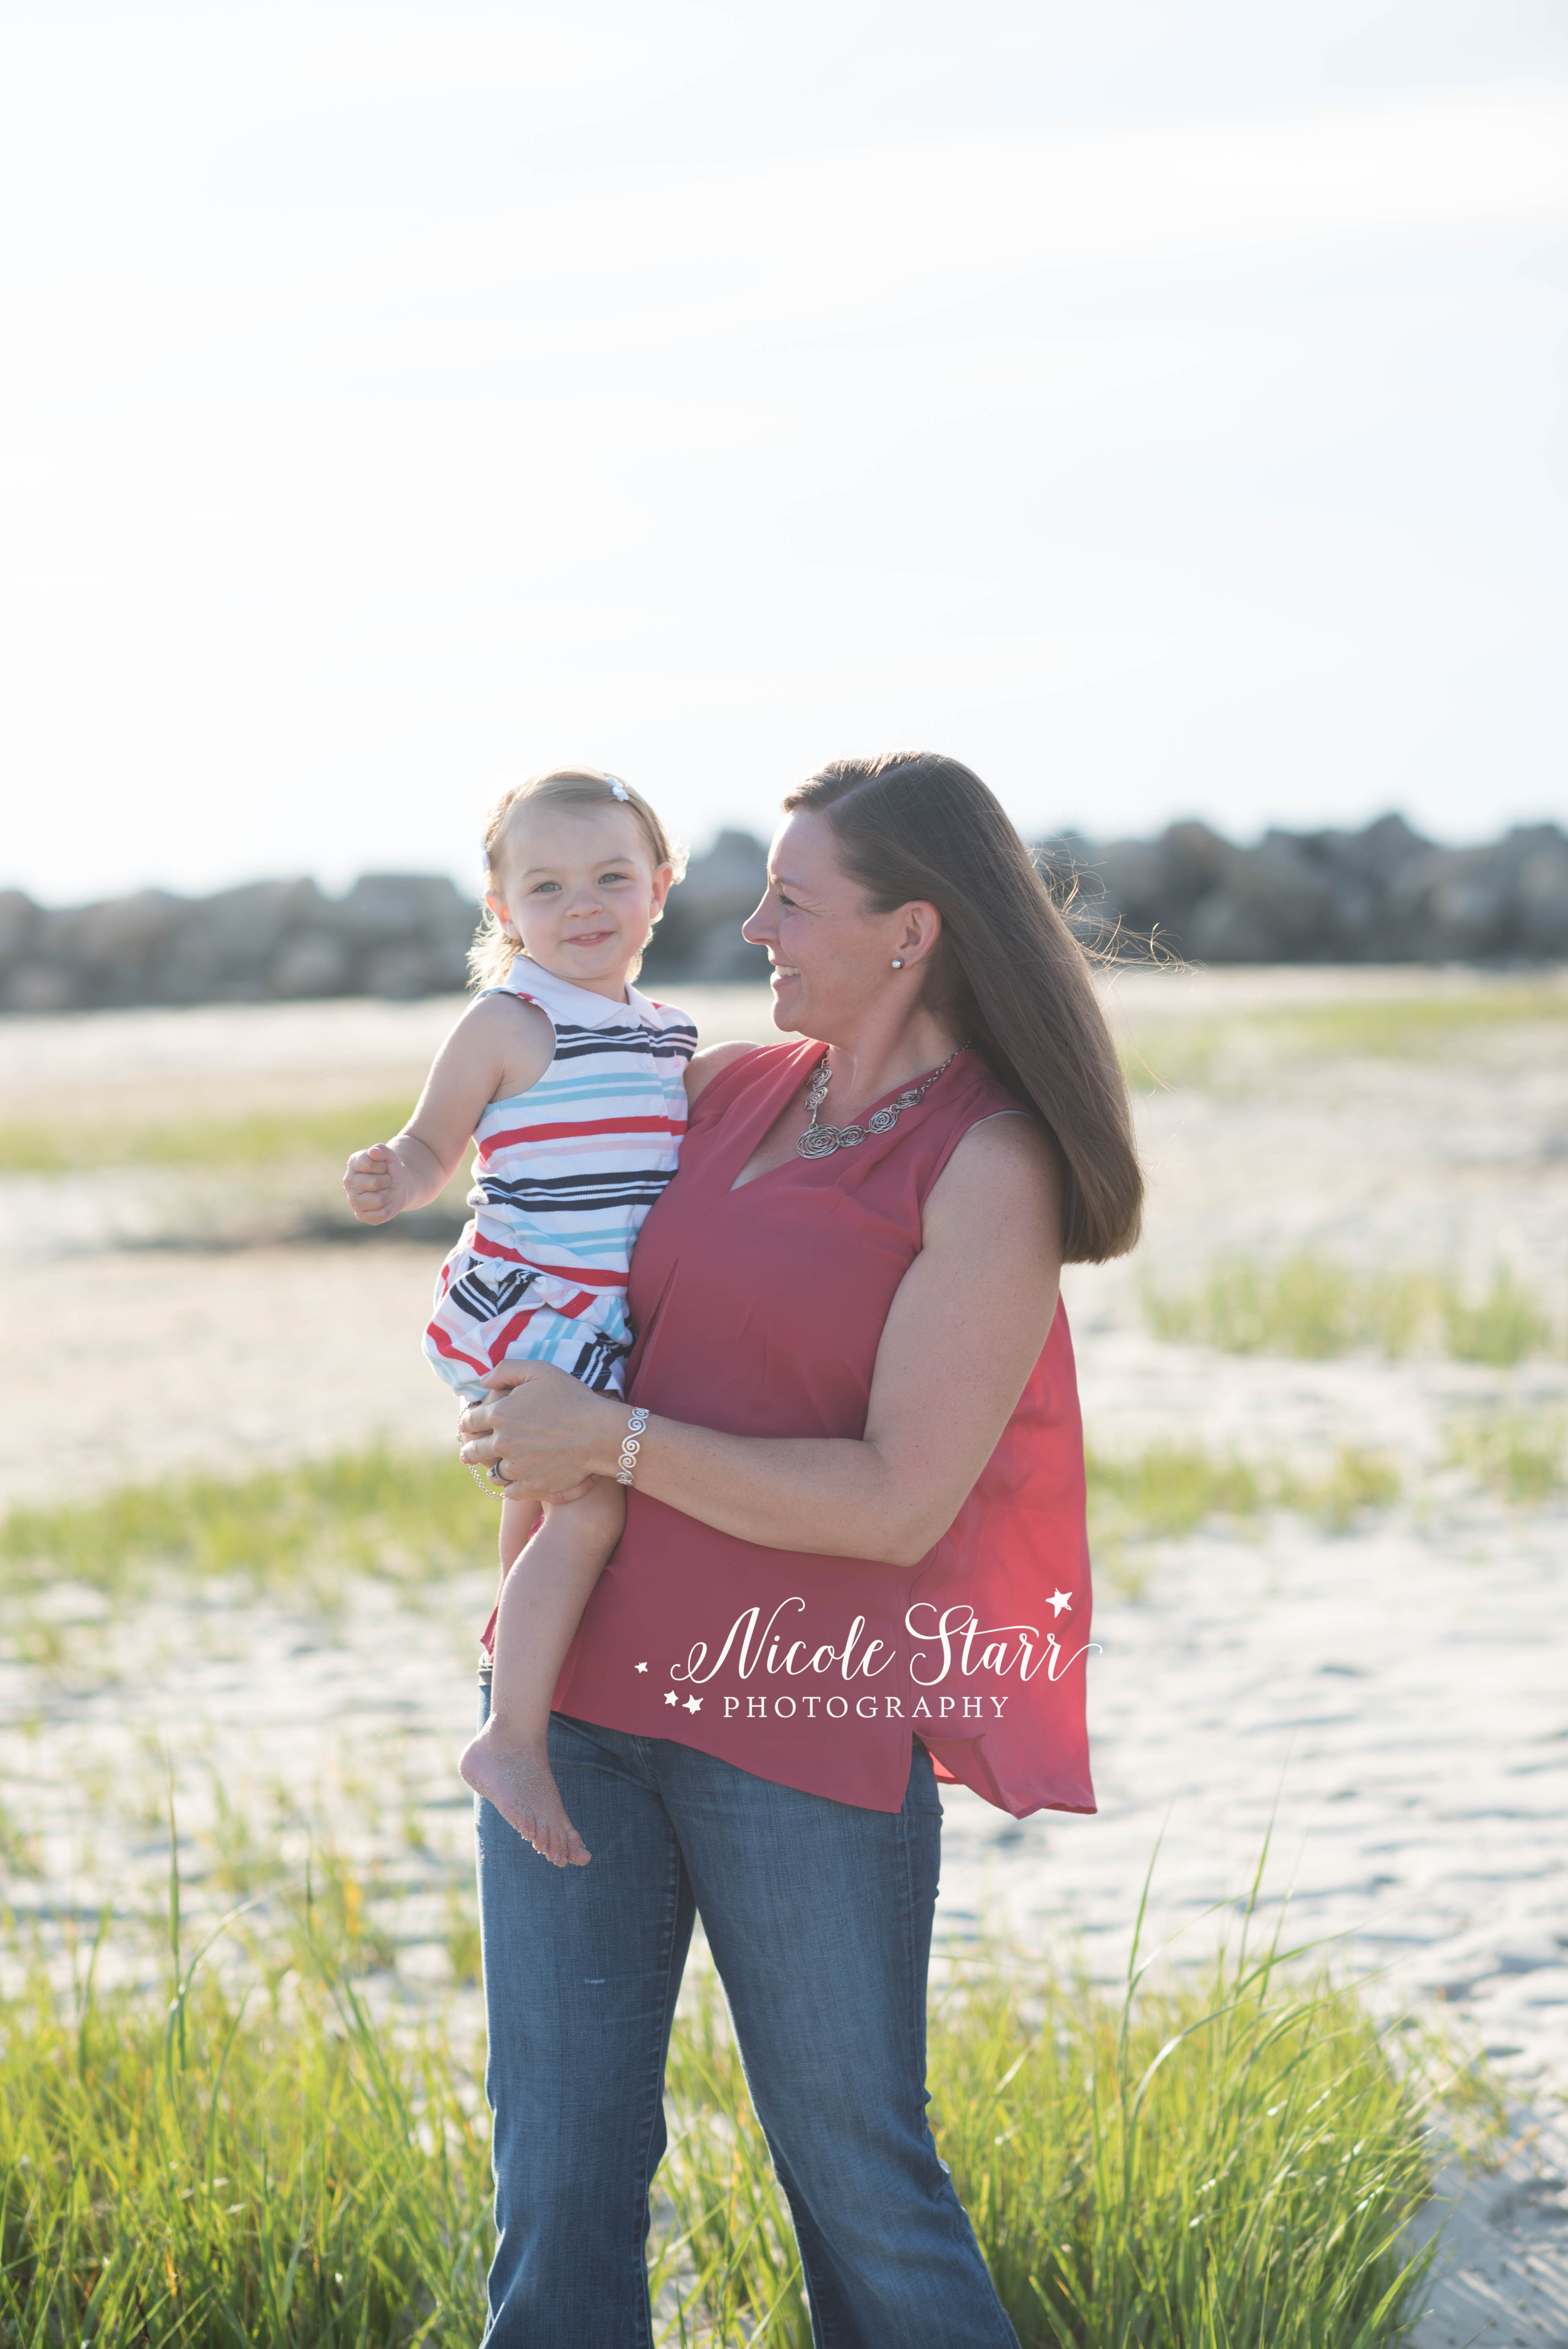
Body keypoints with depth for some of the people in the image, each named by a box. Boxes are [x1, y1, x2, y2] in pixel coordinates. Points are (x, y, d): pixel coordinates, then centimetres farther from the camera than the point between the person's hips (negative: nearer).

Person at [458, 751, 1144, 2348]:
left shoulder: (992, 1169, -8)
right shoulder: (739, 1088, 11)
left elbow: (900, 1502, -16)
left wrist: (611, 1439, -15)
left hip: (805, 1717, -6)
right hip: (579, 1681, 6)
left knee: (857, 2182, 4)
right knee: (557, 2179, 6)